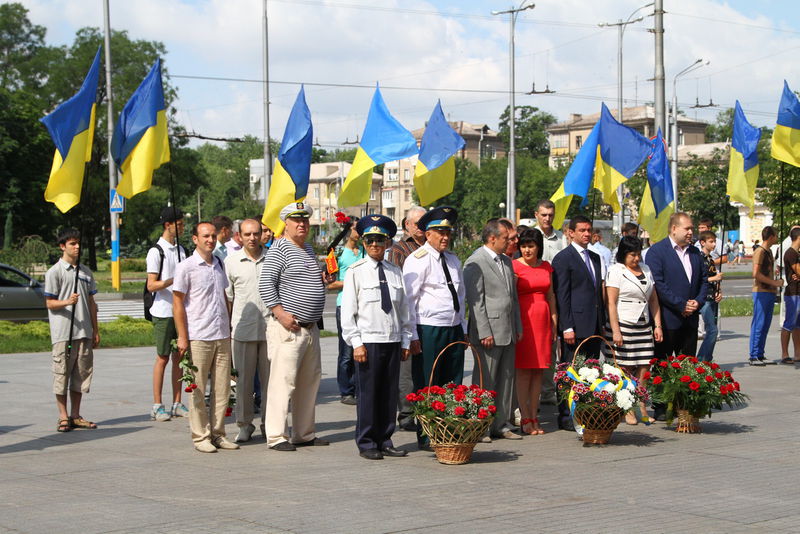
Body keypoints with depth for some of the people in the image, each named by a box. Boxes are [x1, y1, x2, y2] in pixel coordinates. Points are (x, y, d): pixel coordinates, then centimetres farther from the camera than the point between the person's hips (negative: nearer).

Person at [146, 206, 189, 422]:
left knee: (179, 356, 7)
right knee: (162, 358, -3)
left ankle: (177, 404, 12)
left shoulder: (181, 250, 14)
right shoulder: (156, 252, -7)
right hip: (163, 312, -6)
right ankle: (157, 405, 2)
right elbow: (151, 285, -12)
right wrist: (172, 280, -24)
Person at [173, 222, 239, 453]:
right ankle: (200, 436, 5)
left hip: (222, 337, 6)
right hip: (198, 337, -6)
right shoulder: (186, 267, -5)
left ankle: (217, 433, 16)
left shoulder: (219, 264, 14)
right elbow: (177, 303, -6)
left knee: (222, 388, 7)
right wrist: (182, 338, -10)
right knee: (198, 390, -1)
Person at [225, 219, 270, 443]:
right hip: (243, 329, -1)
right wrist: (226, 327, 4)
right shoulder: (231, 261, 4)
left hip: (270, 328, 1)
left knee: (269, 378, 5)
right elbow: (227, 298, 8)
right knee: (243, 378, 2)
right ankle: (244, 424, 12)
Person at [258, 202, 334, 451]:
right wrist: (280, 313, -21)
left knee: (310, 381, 13)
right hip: (287, 327, -9)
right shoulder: (279, 249, -8)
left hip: (311, 326, 9)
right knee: (283, 380, -9)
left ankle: (304, 434, 22)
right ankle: (276, 437, -5)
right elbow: (266, 284, -15)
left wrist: (323, 280, 10)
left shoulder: (309, 249, 18)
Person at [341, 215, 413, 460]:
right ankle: (366, 444, 7)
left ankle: (385, 441, 16)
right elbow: (348, 311, -3)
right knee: (367, 393, -2)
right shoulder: (356, 272, -1)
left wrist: (405, 341, 10)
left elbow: (404, 309, 15)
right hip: (368, 341, -4)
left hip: (393, 341, 4)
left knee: (390, 393, 6)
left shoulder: (396, 272, 11)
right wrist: (356, 343, -9)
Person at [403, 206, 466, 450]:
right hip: (429, 331, -7)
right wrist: (413, 336, -13)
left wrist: (464, 328, 18)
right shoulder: (418, 260, -7)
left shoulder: (453, 260, 16)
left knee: (452, 386, 8)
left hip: (454, 329, 7)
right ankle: (425, 437, 5)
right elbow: (409, 300, -9)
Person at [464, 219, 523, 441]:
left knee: (506, 379, 10)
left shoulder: (506, 261, 16)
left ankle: (501, 425, 17)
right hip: (489, 332, -8)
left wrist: (518, 327, 17)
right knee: (485, 381, -3)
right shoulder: (475, 263, -10)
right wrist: (484, 333, -17)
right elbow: (475, 301, -14)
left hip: (508, 332, 8)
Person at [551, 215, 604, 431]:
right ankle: (566, 417, 2)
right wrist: (567, 327, -16)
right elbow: (561, 296, -10)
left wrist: (602, 322, 17)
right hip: (576, 326, -7)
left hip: (593, 327, 7)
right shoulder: (563, 258, -6)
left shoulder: (595, 257, 18)